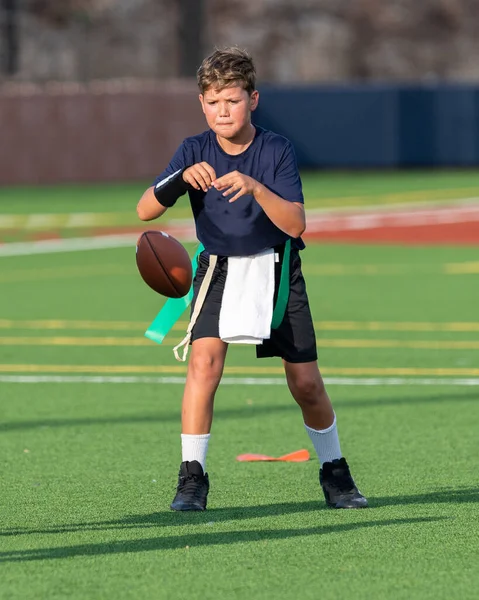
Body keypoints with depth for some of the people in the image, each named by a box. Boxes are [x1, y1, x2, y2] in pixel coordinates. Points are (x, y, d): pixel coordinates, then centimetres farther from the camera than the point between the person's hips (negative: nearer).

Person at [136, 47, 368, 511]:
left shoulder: (277, 150, -13)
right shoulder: (195, 151, -10)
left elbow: (295, 225, -21)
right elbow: (145, 211, -19)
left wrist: (255, 188, -37)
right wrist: (181, 177, -37)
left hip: (276, 270, 0)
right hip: (219, 268, 0)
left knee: (306, 383, -1)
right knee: (205, 361, -22)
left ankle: (334, 472, 22)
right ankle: (192, 477, -15)